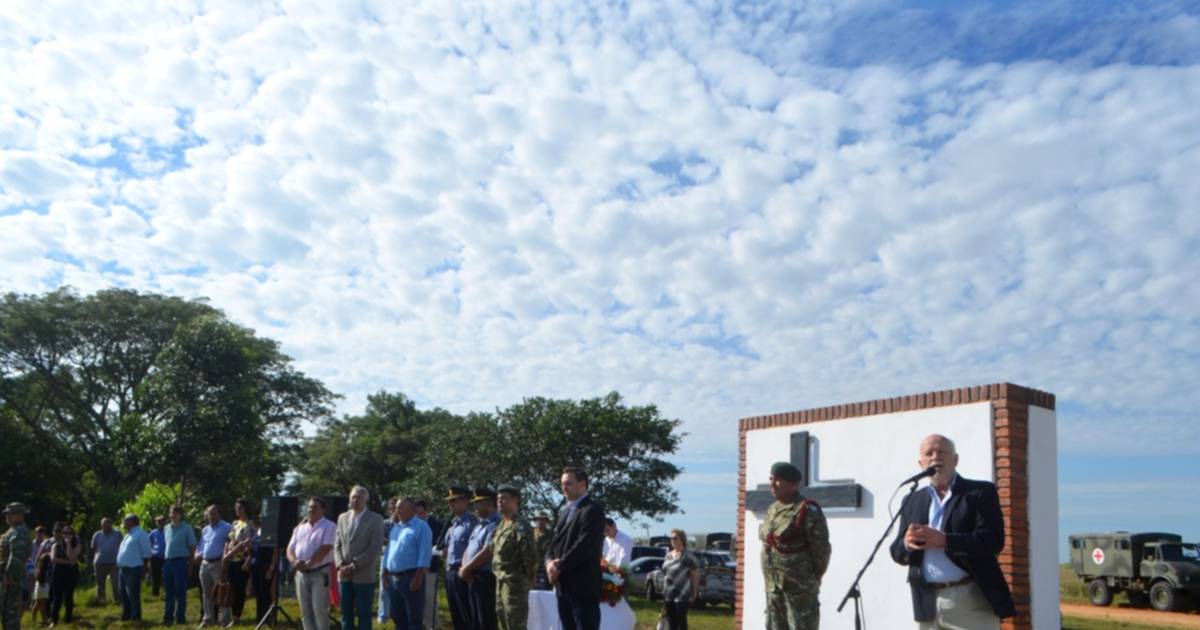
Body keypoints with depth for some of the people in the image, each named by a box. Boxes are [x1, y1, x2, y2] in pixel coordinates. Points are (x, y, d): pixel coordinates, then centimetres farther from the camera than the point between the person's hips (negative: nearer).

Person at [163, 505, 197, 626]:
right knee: (169, 591, 12)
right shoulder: (166, 528, 12)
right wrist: (164, 559, 10)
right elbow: (165, 545, 18)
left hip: (180, 562, -6)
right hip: (167, 562, 6)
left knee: (180, 592, -2)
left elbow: (192, 547, -4)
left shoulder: (187, 528, -5)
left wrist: (190, 563, -7)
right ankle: (168, 616, 20)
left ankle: (180, 617, 4)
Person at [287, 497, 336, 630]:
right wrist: (294, 561, -12)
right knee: (305, 610, 10)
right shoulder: (300, 527, 14)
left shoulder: (329, 526, -6)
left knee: (320, 610, -4)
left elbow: (325, 549, -16)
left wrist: (308, 564, -22)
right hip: (301, 574, 6)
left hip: (320, 573, -6)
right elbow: (290, 548, 9)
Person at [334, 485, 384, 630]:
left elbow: (375, 548, -10)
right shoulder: (342, 518, 12)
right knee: (346, 615, 9)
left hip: (364, 576, -4)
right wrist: (340, 565, -6)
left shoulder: (376, 519, -3)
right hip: (344, 576, 4)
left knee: (364, 615, 2)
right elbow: (337, 544, 11)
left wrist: (353, 566, -14)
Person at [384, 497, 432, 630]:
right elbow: (390, 550, 19)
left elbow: (424, 554, -14)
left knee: (414, 618, -3)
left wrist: (418, 576, -20)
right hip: (394, 577, 8)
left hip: (411, 577, -8)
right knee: (397, 616, 14)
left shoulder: (421, 527, -9)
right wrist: (387, 574, 12)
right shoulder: (395, 527, 15)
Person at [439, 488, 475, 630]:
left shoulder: (470, 522, -14)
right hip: (450, 572, 9)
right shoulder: (452, 524, 15)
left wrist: (464, 569, -17)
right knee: (456, 615, 15)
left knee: (467, 615, -5)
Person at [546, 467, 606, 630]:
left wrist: (559, 567, -14)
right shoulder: (566, 510, 19)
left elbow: (584, 545, -19)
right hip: (564, 585, 9)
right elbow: (556, 541, 15)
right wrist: (550, 562, -5)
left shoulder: (593, 510, -10)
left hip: (583, 585, -9)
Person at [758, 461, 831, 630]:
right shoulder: (773, 510, 13)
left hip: (799, 587, -8)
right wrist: (770, 578, 12)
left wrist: (811, 579, -6)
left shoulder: (808, 511, -12)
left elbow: (821, 548, -13)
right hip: (773, 586, 8)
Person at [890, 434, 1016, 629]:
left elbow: (993, 540, -10)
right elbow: (897, 552, 10)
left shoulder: (981, 492, 2)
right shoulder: (912, 501, 14)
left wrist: (944, 541, -22)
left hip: (971, 600, -4)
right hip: (928, 603, 4)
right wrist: (907, 543, -14)